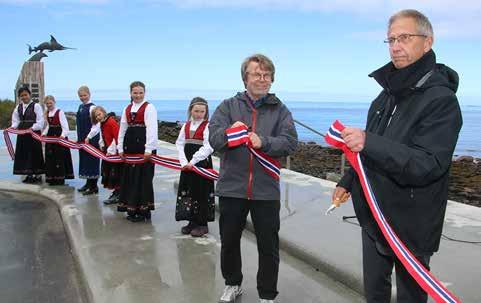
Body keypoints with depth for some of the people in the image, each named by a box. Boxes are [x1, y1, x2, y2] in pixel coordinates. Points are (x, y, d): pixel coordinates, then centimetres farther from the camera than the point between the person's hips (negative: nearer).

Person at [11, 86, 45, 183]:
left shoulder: (36, 106, -5)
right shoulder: (18, 107, 12)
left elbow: (40, 121, -11)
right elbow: (15, 121, 15)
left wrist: (32, 128, -23)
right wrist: (13, 127, -4)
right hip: (22, 134, 6)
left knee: (35, 153, -1)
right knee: (24, 153, 8)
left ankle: (38, 175, 9)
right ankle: (29, 175, 18)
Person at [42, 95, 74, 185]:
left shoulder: (59, 112, -9)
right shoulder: (47, 113, 12)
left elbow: (65, 125, -16)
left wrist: (63, 135, -29)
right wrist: (44, 134, 5)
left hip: (59, 137, -7)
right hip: (50, 137, 7)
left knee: (60, 157, -4)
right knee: (50, 157, 8)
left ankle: (60, 178, 4)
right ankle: (51, 178, 16)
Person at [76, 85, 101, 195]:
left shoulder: (92, 107, -12)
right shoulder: (81, 107, 12)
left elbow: (96, 125, -17)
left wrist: (89, 137, -18)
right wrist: (79, 137, 15)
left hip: (91, 139, -8)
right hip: (82, 139, 8)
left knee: (92, 161, -2)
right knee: (84, 160, 13)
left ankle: (94, 187, 6)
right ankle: (88, 183, 25)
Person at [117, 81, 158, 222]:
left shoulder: (149, 107, -5)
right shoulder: (127, 109, 15)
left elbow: (152, 129, -14)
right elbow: (122, 128, 15)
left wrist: (149, 149, -21)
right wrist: (120, 147, 9)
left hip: (144, 146, -7)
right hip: (130, 146, 7)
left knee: (143, 177, -2)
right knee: (130, 177, 11)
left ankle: (143, 210, 7)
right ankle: (132, 209, 22)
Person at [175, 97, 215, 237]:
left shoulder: (208, 126, -8)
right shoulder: (186, 126, 10)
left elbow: (208, 147, -15)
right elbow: (180, 144, 6)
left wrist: (193, 161, -18)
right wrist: (184, 162, -8)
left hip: (202, 163, -5)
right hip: (187, 164, 6)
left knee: (201, 193, 1)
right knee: (187, 192, 10)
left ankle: (202, 224, 12)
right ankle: (192, 222, 22)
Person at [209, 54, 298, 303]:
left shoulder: (280, 110, 4)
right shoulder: (229, 106, 4)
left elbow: (290, 142, -10)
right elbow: (213, 138, -9)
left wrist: (263, 142, -27)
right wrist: (230, 131, -30)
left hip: (266, 190, 0)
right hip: (231, 187, 1)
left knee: (269, 246, 8)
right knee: (229, 240, 16)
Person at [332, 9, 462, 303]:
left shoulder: (442, 100, -18)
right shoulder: (387, 94, 7)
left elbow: (427, 166, -27)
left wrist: (369, 142, -37)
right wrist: (348, 182, 15)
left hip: (411, 224, -7)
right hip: (374, 216, 7)